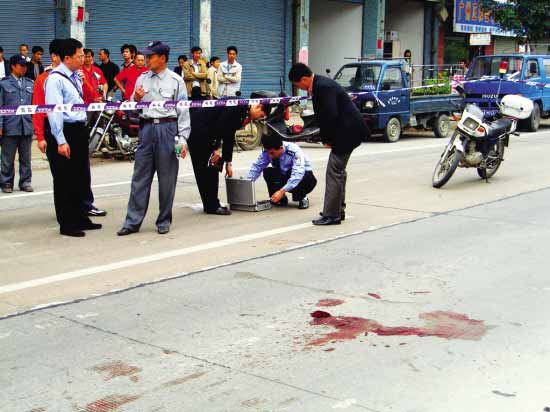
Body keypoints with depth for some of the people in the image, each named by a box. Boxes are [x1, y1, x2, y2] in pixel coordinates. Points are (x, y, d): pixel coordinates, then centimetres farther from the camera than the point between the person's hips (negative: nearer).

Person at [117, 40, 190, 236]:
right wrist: (136, 99, -7)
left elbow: (183, 111, -2)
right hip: (146, 128, 4)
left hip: (167, 129, -3)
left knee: (166, 177, 4)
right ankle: (133, 221, 8)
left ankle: (164, 221, 15)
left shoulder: (175, 81, 0)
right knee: (140, 177, 4)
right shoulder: (142, 79, 11)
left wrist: (183, 139, -7)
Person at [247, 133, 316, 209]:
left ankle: (302, 198, -7)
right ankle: (281, 198, -6)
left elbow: (298, 174, -41)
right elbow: (257, 167, -15)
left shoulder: (294, 151, -31)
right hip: (284, 176, 4)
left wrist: (282, 191, -49)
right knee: (267, 171, -23)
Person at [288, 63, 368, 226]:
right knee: (338, 171, 18)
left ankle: (331, 215, -3)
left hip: (348, 131, -11)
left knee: (334, 172, -7)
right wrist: (326, 138, 6)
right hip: (347, 130, 11)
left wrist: (328, 139, -12)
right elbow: (322, 115, 15)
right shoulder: (319, 84, 10)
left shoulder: (323, 86, -21)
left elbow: (331, 116, -25)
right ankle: (338, 209, 29)